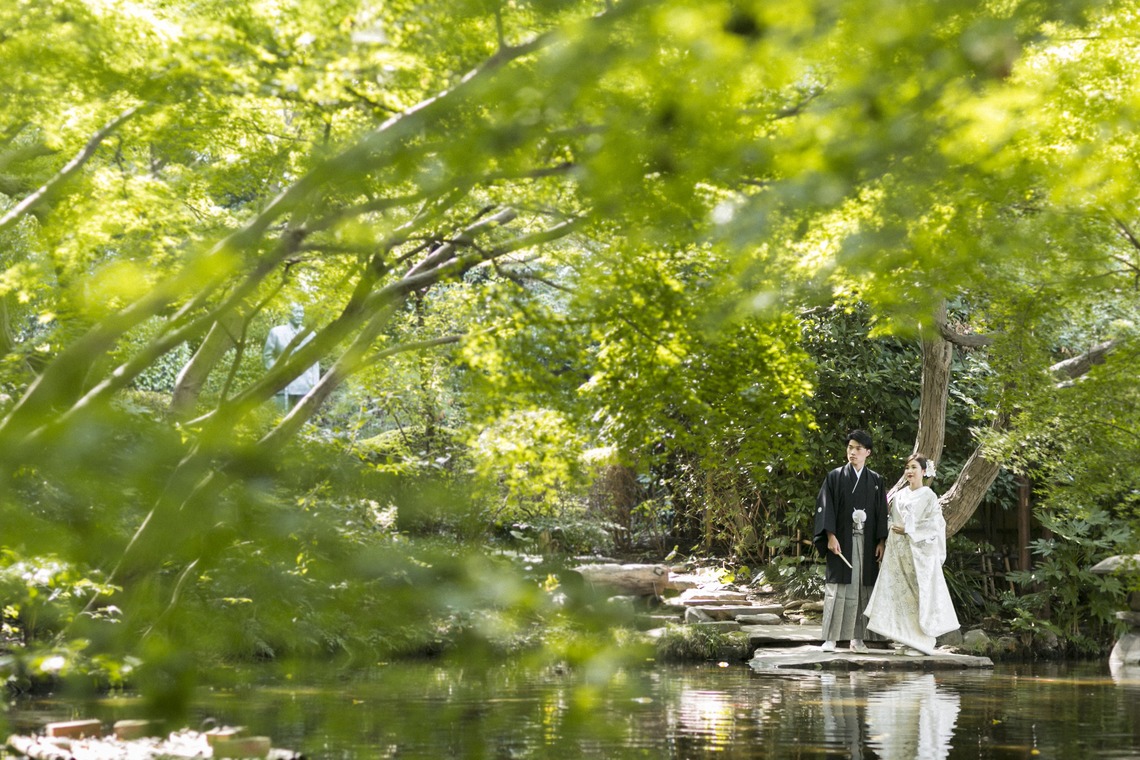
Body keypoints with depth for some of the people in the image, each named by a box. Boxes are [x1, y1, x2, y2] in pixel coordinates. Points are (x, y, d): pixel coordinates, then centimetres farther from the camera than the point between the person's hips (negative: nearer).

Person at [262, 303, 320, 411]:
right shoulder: (276, 332, 5)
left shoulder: (310, 335, 10)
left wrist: (315, 385, 2)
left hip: (305, 387, 1)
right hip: (285, 387, -1)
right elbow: (267, 356, 8)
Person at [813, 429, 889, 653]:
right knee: (837, 588, -6)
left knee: (862, 589, 2)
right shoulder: (835, 477, 4)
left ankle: (857, 638, 8)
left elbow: (882, 512, 11)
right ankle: (830, 639, -5)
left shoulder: (875, 480, 11)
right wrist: (830, 536, -13)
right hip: (841, 540, -2)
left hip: (866, 542, 3)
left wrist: (881, 541, 3)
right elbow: (825, 507, -3)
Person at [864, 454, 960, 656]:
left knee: (920, 595, -5)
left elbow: (934, 524, -9)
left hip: (920, 552, -5)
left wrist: (908, 530, -12)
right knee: (900, 593, 1)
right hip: (898, 553, 5)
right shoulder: (898, 496, 13)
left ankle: (921, 643, -2)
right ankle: (908, 639, 6)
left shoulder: (928, 496, -3)